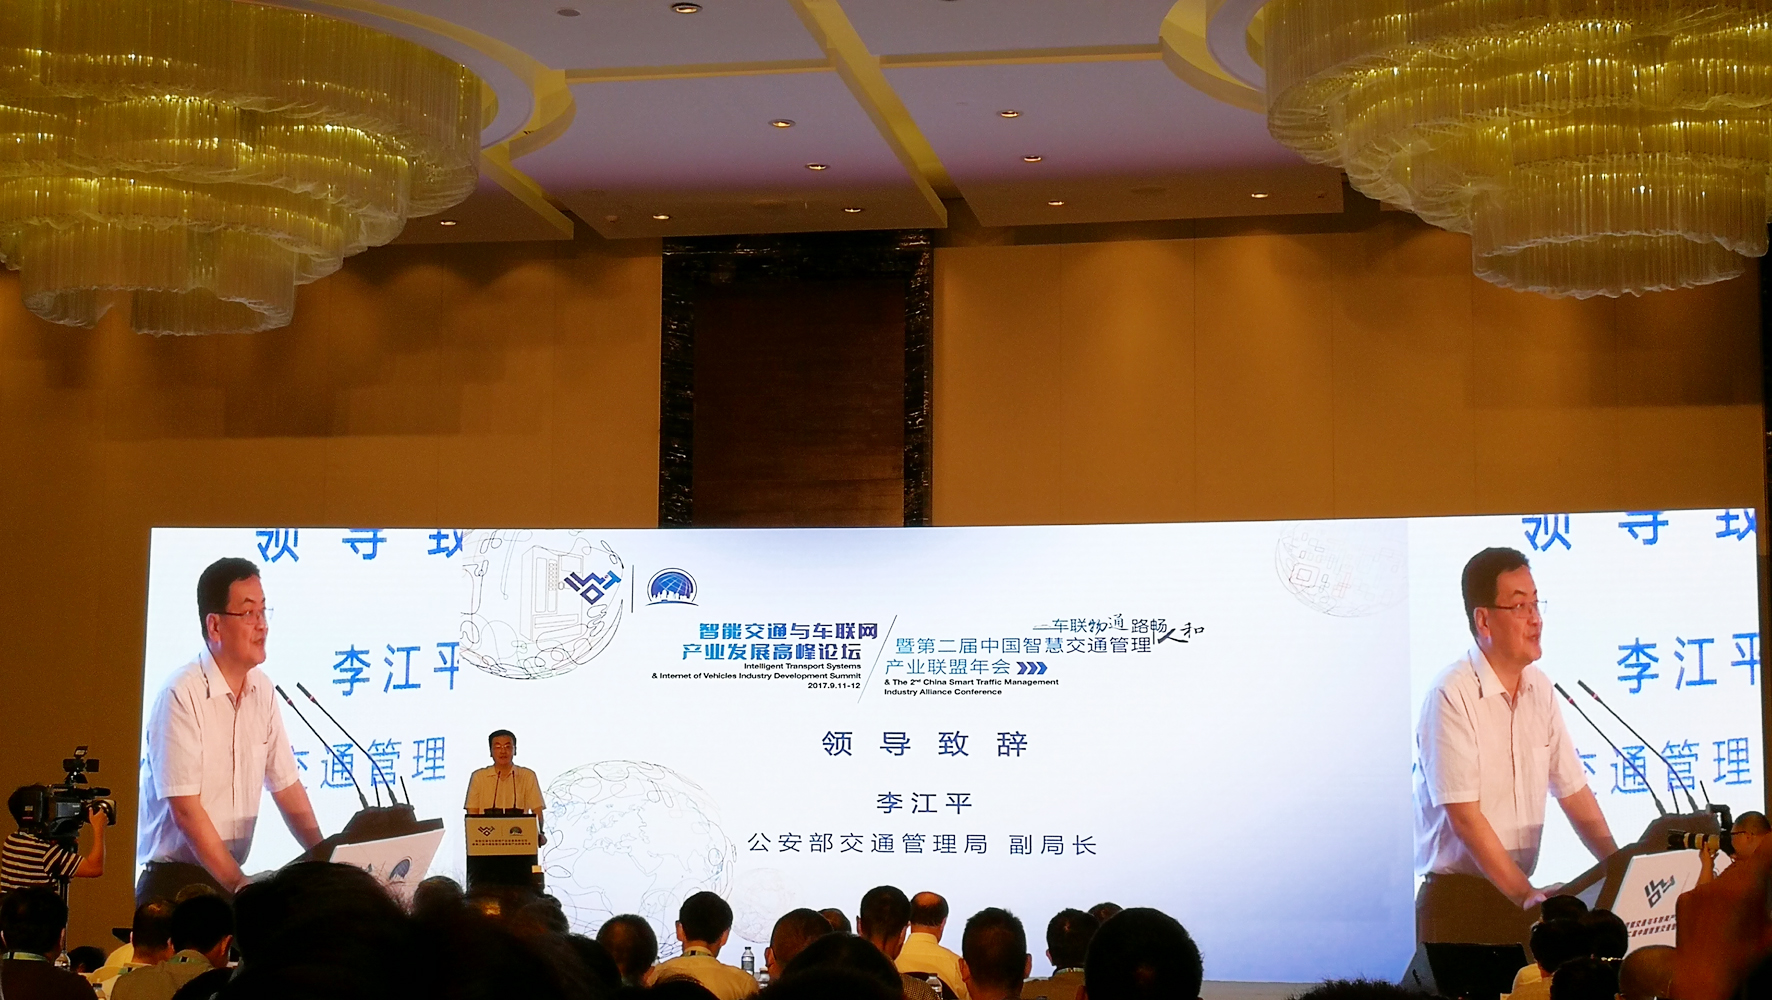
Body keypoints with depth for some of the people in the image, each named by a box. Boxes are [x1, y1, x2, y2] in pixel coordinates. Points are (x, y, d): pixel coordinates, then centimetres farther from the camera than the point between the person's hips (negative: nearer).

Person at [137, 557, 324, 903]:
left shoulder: (262, 690, 6)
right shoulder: (181, 696, -14)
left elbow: (287, 788, 11)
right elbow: (186, 812, -16)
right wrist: (239, 886, -15)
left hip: (229, 880, 7)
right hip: (174, 882, -6)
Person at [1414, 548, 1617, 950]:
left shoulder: (1540, 688, 7)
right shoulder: (1451, 695, -15)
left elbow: (1573, 792, 11)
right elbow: (1464, 817, -18)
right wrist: (1525, 894, -19)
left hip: (1518, 897, 6)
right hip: (1458, 901, -6)